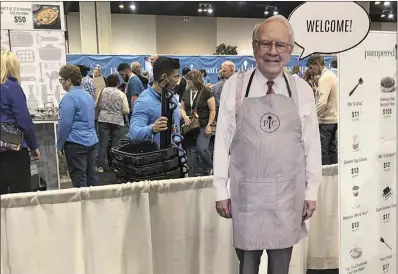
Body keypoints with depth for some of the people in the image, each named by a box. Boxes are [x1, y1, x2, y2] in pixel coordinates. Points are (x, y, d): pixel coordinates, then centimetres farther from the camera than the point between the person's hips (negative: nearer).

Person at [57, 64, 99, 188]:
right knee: (92, 176, 13)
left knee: (79, 180, -2)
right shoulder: (88, 95, 14)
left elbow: (65, 124, -15)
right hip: (92, 141, 9)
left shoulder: (69, 97, -14)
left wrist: (59, 145, -7)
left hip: (76, 143, -8)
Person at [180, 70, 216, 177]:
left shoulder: (206, 92, -5)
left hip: (203, 126, -5)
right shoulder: (186, 93, 11)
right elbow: (182, 108, 17)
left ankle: (208, 170, 12)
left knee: (202, 149, -14)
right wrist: (184, 116, -4)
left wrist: (209, 125, -12)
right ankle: (194, 174, 17)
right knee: (191, 151, 6)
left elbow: (212, 110, -6)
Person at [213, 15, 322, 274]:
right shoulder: (234, 86, -4)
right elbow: (223, 140, -2)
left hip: (288, 193, 1)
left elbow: (312, 143, 2)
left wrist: (311, 192, 3)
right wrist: (221, 190, -2)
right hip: (246, 192, -1)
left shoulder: (302, 90, -1)